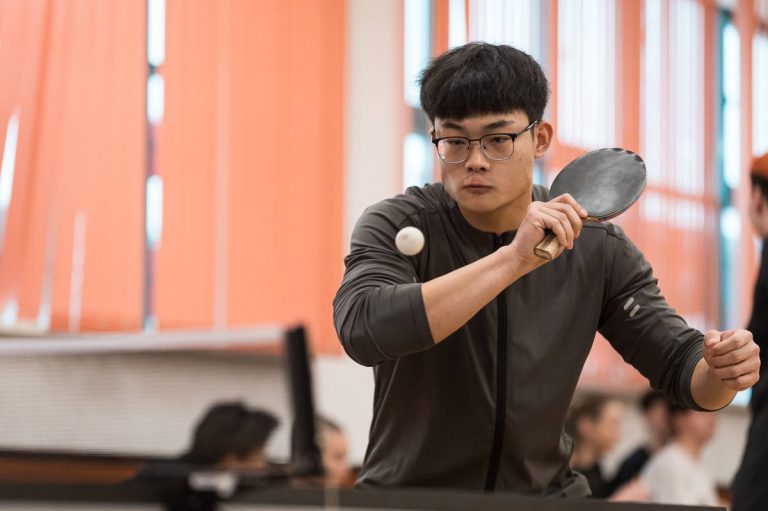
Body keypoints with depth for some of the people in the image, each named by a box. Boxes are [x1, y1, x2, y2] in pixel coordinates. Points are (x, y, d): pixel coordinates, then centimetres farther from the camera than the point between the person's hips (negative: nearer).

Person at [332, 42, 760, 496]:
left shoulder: (596, 245, -3)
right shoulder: (397, 227, -11)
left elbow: (681, 368, -1)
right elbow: (361, 330, -31)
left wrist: (722, 373, -24)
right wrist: (514, 259, -34)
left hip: (545, 491, 2)